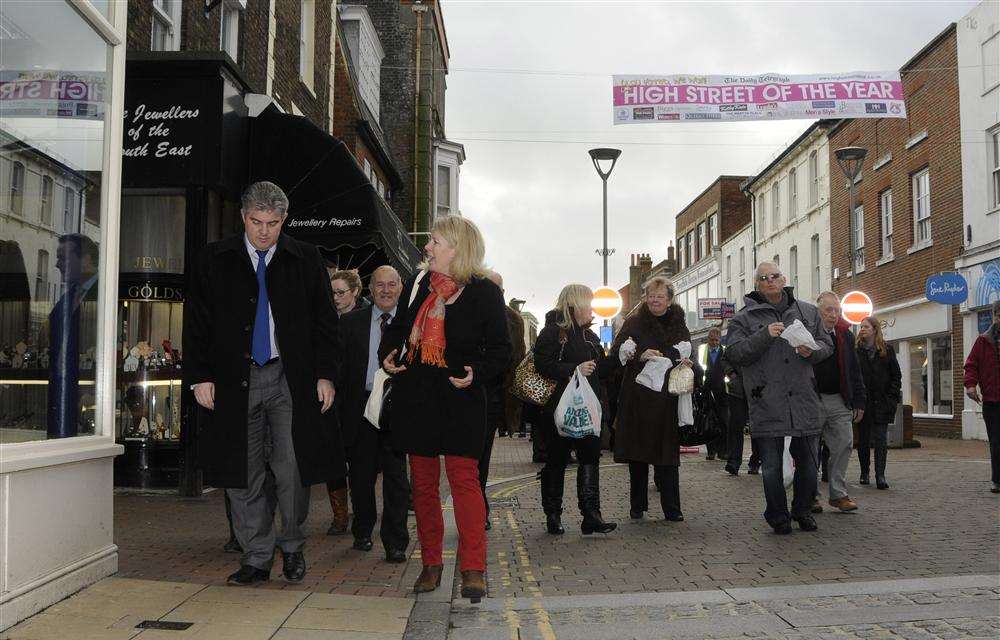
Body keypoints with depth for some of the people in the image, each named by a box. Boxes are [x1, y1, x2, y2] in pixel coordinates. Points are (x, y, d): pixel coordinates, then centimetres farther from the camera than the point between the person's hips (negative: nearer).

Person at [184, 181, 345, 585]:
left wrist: (325, 374, -1)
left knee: (293, 472, -3)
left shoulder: (305, 260, 7)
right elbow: (196, 323, 7)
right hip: (234, 381, 1)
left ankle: (292, 548, 19)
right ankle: (256, 559, 16)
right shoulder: (214, 261, 8)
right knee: (243, 476, 4)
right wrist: (200, 376, -2)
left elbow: (324, 321, 8)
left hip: (290, 380, -1)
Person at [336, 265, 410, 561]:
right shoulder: (351, 321, 6)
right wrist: (340, 411, -2)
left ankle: (395, 543, 6)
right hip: (362, 404, 2)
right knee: (361, 473, 12)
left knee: (396, 476, -2)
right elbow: (341, 367, 3)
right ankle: (362, 532, 31)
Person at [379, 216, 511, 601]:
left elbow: (500, 351, -4)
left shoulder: (484, 292, -5)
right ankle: (431, 563, 20)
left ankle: (473, 569, -4)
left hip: (459, 400, -5)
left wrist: (476, 373, -20)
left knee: (464, 479, -9)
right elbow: (397, 328, 23)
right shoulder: (417, 285, 10)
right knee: (423, 482, 9)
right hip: (415, 398, 5)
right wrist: (388, 355, 4)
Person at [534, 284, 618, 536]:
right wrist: (575, 369, -23)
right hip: (559, 409, -7)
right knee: (557, 461, 3)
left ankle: (591, 514, -1)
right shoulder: (553, 332, -7)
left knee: (590, 456, -2)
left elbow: (601, 368, 26)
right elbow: (542, 365, -20)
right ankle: (553, 515, 14)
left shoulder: (589, 335, 18)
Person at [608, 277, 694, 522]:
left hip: (668, 402, 2)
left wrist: (689, 365, -6)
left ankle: (671, 508, 6)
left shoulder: (679, 327, 12)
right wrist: (640, 355, -21)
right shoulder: (634, 324, 2)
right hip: (638, 400, -2)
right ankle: (637, 505, 14)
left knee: (668, 456, 0)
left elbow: (695, 368, 17)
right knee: (638, 456, 3)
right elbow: (615, 357, -5)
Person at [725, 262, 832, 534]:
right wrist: (764, 336, -19)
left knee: (808, 462, 11)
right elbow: (735, 353, -8)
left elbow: (826, 345, 16)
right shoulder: (745, 318, 1)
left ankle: (802, 510, 29)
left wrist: (812, 351, -7)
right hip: (767, 405, -3)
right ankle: (778, 516, 18)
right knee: (772, 466, 3)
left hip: (804, 401, 3)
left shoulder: (808, 312, 12)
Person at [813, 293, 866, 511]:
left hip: (839, 401, 5)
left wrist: (858, 401, 9)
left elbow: (854, 371, 15)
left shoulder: (845, 335, 11)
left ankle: (839, 494, 11)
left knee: (844, 444, 1)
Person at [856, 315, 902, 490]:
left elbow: (896, 375, 7)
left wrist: (892, 397, -2)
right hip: (862, 402, 1)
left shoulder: (887, 350, 6)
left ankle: (880, 475, -9)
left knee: (880, 439, -7)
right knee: (863, 439, 7)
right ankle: (864, 473, 19)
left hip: (882, 402, -1)